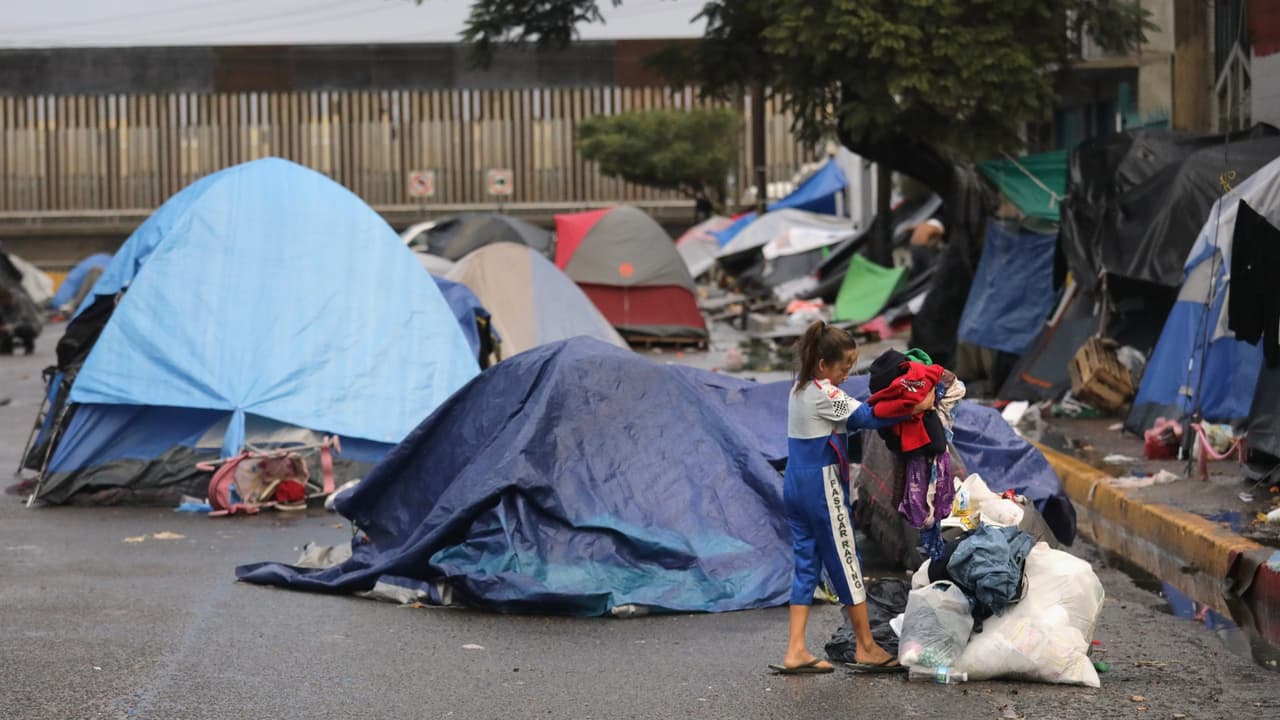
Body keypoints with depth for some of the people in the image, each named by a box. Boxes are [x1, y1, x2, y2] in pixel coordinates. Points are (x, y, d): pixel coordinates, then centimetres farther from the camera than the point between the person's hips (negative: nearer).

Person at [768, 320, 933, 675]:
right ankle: (867, 649, 9)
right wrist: (916, 408, -20)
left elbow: (849, 418, 9)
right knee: (845, 563, 1)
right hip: (823, 488, -9)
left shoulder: (799, 389, 12)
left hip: (796, 487, 9)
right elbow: (867, 417, -20)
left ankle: (796, 651, 5)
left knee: (807, 564, 9)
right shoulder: (824, 393, -16)